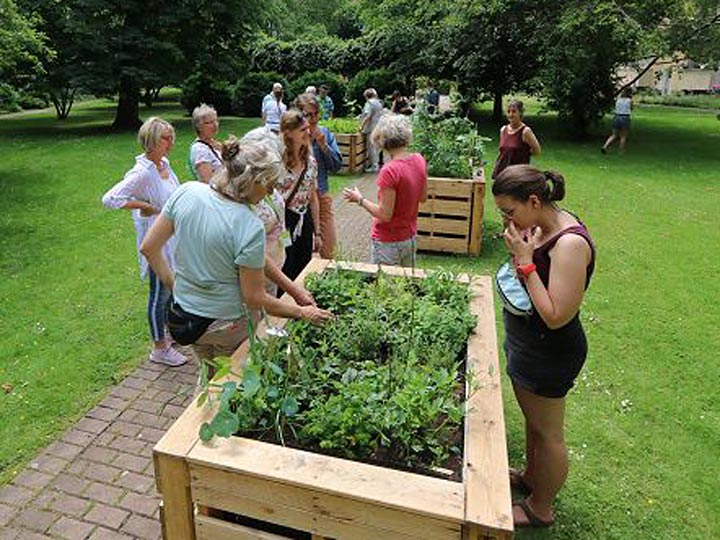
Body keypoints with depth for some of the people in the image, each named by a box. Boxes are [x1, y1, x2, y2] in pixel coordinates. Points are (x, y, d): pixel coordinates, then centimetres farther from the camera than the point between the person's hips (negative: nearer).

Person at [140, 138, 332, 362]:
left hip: (183, 312, 6)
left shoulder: (185, 192, -11)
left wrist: (174, 285, 10)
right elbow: (255, 299, -18)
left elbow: (149, 248, -2)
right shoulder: (250, 228, -27)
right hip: (226, 326, -6)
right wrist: (302, 313, -7)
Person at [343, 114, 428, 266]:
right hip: (410, 238, 7)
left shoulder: (389, 171, -25)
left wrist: (360, 199, -11)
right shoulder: (419, 160, -5)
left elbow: (385, 215, -22)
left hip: (389, 243, -7)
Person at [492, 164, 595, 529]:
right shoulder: (539, 227, -1)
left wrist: (525, 263, -28)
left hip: (549, 353, -9)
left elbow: (556, 316, -29)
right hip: (526, 344, 9)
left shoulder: (570, 243, -29)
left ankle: (541, 509, 36)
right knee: (532, 420, 27)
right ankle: (530, 476, 52)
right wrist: (519, 252, -4)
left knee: (547, 432, 13)